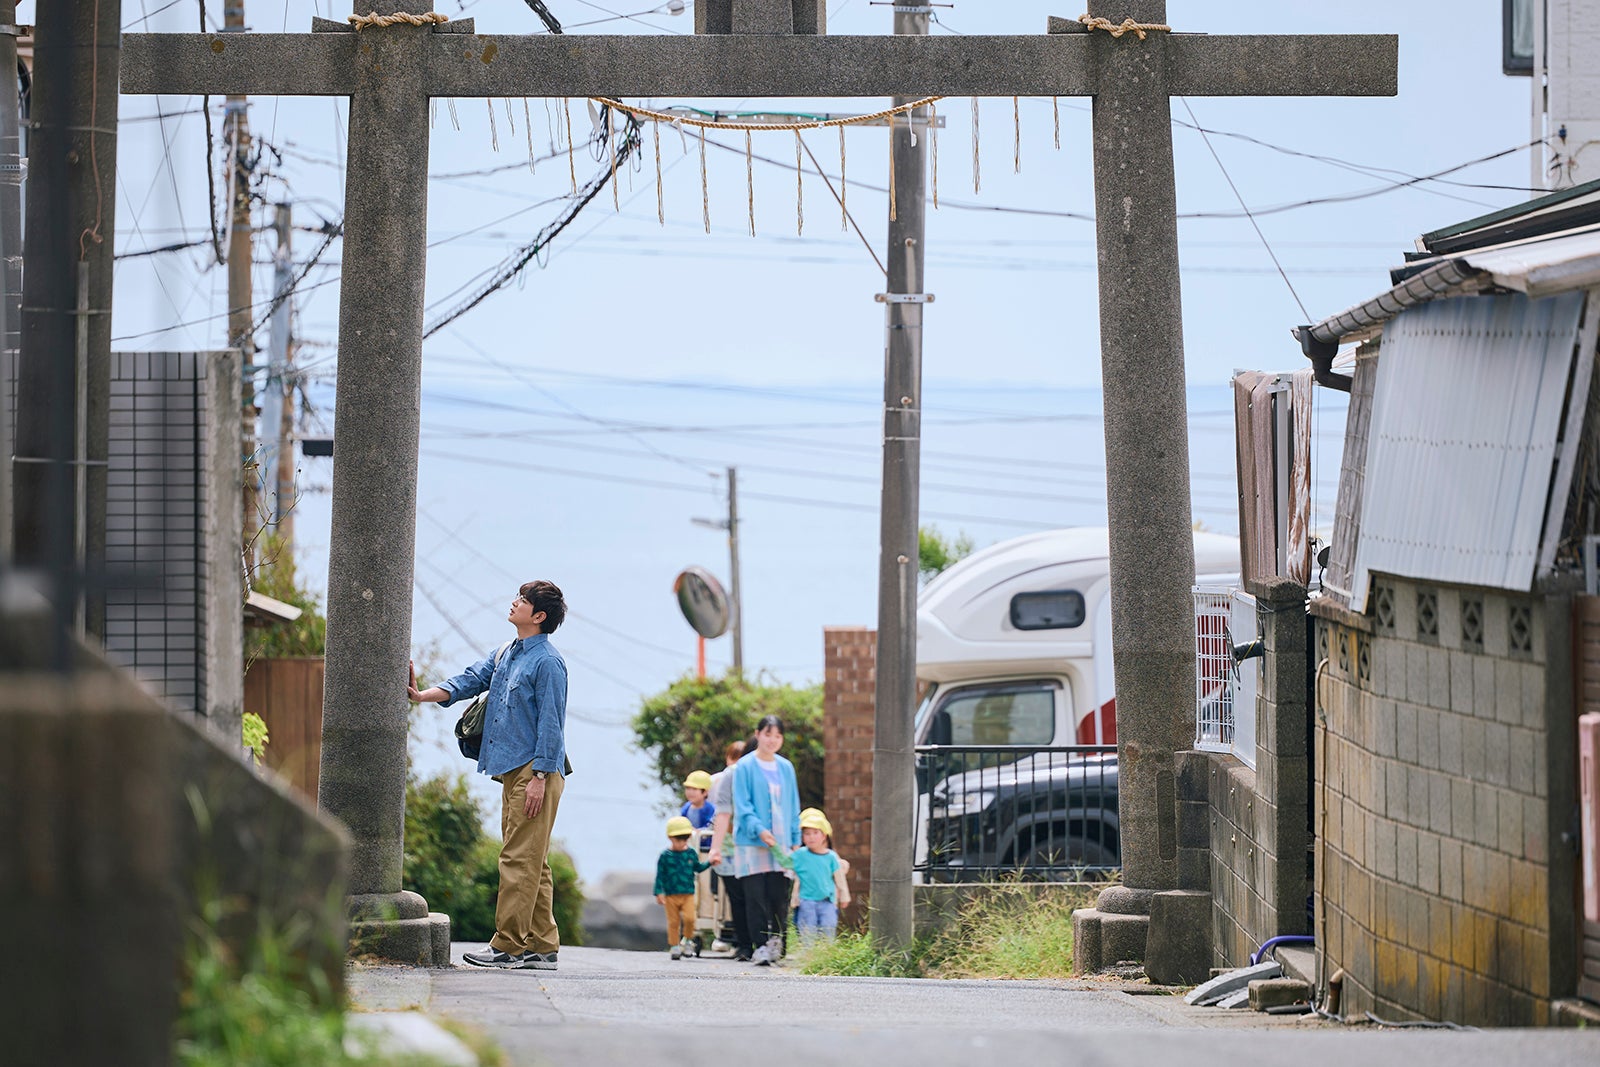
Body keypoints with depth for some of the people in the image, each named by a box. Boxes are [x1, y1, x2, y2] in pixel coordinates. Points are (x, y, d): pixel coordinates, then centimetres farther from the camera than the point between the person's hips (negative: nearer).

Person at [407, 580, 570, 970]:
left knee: (520, 859, -9)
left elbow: (551, 723, -13)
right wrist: (424, 695, -1)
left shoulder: (547, 662, -10)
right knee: (529, 862, 9)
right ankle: (542, 947, 11)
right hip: (512, 772, 9)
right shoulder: (504, 656, 17)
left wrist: (540, 777, -17)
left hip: (535, 772, -9)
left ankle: (507, 946, -9)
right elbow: (469, 681, 14)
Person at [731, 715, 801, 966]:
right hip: (751, 842, -4)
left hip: (781, 842, 4)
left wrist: (796, 840, 12)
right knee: (756, 896, -6)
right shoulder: (745, 767, -1)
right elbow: (742, 805, -6)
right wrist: (759, 830, -20)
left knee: (779, 896, -3)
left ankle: (776, 942, 5)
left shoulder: (786, 768, 14)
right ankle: (761, 945, -3)